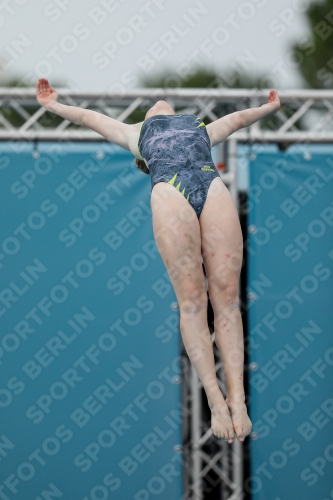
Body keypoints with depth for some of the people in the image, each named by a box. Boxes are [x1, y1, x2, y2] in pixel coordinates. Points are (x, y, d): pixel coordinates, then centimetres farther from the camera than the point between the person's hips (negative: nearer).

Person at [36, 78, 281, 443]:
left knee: (226, 297, -11)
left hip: (214, 189, 2)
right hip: (170, 192, -2)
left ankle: (237, 398, -19)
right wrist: (53, 105, 58)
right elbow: (88, 117, 48)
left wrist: (269, 107, 71)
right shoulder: (134, 134, 36)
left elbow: (237, 118, 56)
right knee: (191, 300, -12)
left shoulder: (203, 130, 40)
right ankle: (217, 402, -17)